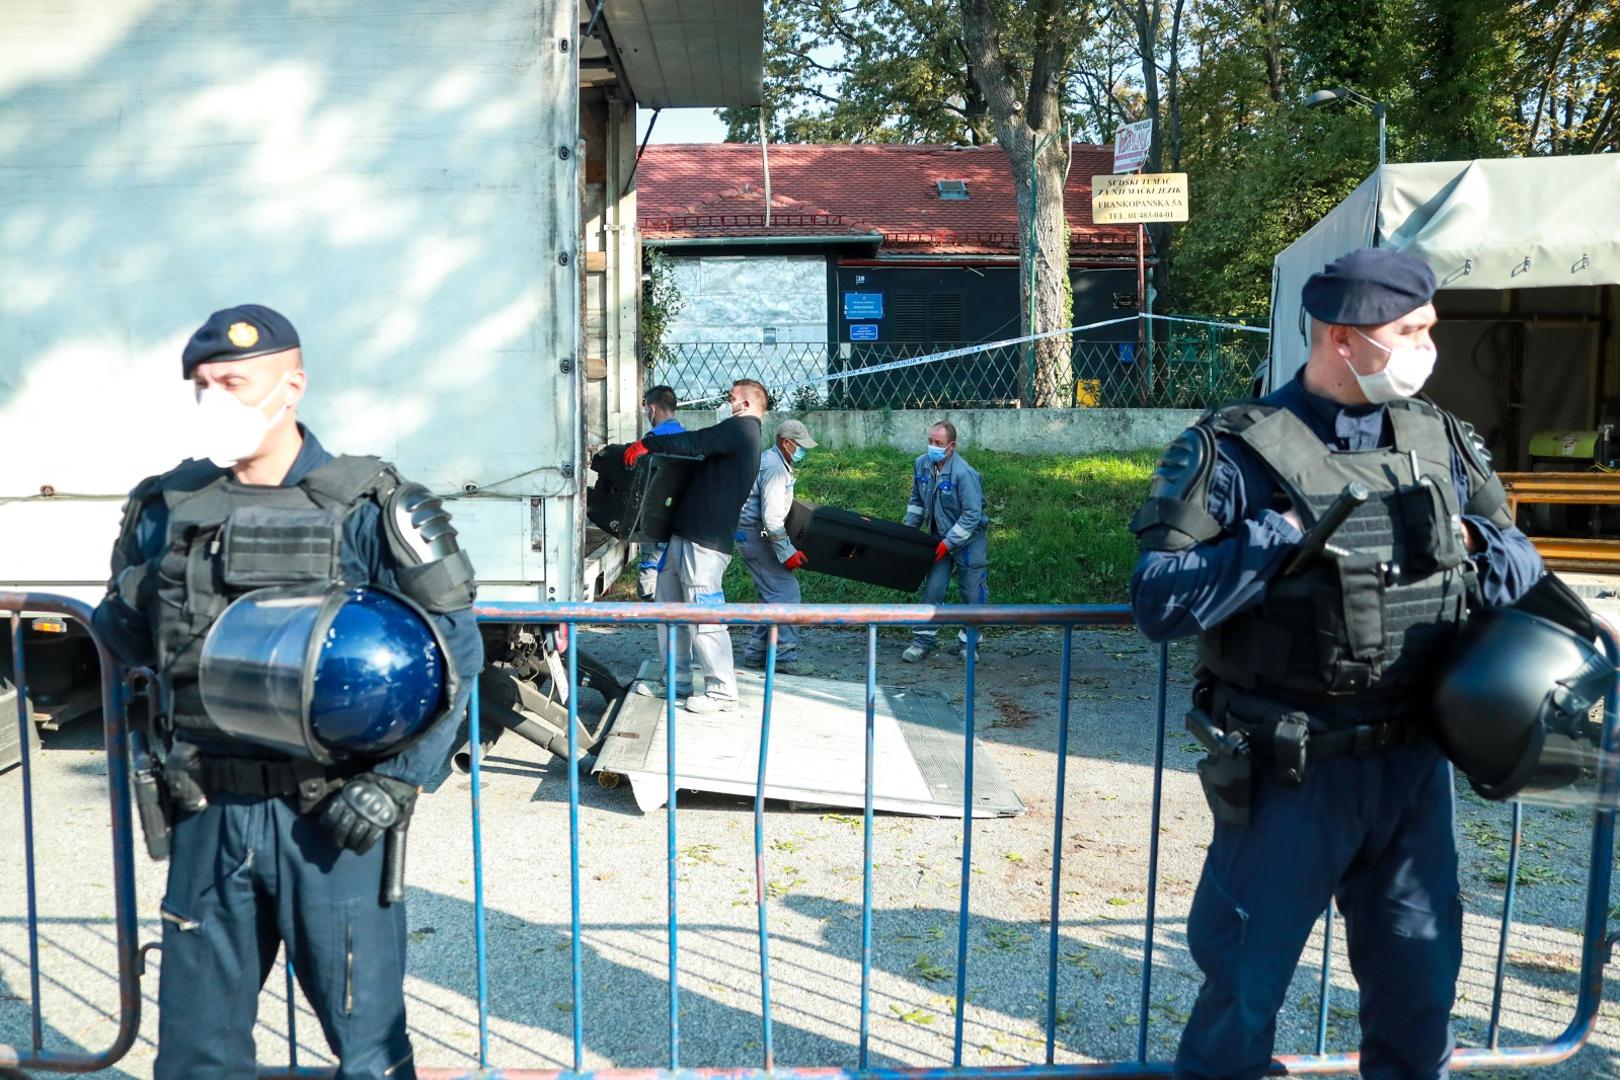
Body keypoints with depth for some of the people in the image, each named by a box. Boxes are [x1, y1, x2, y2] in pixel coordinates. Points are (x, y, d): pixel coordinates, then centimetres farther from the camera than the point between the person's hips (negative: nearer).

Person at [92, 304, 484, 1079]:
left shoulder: (366, 510, -7)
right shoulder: (166, 508, 6)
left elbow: (454, 653, -7)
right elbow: (125, 637, 21)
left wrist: (398, 780, -13)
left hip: (330, 818, -4)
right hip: (207, 812, 4)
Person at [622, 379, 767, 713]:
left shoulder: (742, 428, -7)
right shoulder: (736, 435, 25)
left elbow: (696, 443, -17)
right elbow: (702, 449, 25)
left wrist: (648, 444, -12)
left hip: (704, 542, -11)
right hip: (685, 535, 11)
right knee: (668, 603, 16)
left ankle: (722, 691, -2)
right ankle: (676, 679, 24)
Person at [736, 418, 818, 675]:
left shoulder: (769, 460, 16)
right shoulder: (775, 468, -17)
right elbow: (771, 517, -23)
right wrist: (787, 553, -21)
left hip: (748, 535, 11)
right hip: (757, 536, -11)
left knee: (773, 596, 14)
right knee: (786, 593, -9)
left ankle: (756, 653, 17)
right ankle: (785, 656, -6)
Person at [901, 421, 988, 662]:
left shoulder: (964, 474, -24)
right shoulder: (921, 465, -3)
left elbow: (972, 515, -23)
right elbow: (916, 501, 12)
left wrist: (948, 543, -22)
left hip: (969, 541, -5)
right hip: (940, 538, 5)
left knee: (972, 593, 5)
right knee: (932, 589, 1)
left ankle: (966, 642, 20)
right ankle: (924, 640, 9)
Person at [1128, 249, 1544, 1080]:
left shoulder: (1440, 438, 4)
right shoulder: (1235, 450, -13)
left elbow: (1521, 562, 12)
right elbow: (1157, 603, -18)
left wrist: (1471, 547, -9)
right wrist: (1278, 538, -23)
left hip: (1414, 765, 5)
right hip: (1290, 771, -5)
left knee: (1419, 979, 20)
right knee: (1245, 982, 11)